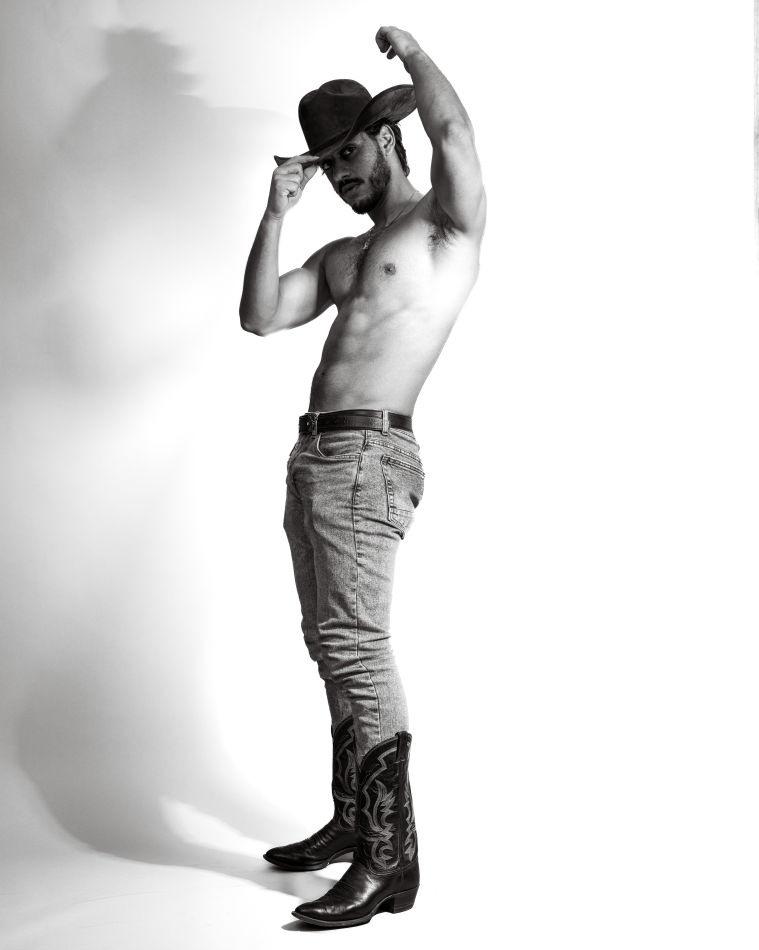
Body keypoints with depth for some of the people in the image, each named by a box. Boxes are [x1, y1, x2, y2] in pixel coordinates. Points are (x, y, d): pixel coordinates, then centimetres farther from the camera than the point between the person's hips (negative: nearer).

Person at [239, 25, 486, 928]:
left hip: (368, 455, -9)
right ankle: (351, 821, 24)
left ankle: (390, 857, -10)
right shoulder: (339, 256, 23)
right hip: (314, 453, 9)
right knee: (334, 646, 12)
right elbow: (260, 317, 12)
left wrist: (406, 47, 3)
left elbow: (450, 125, -15)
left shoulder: (445, 225, 2)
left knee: (355, 644, -16)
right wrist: (276, 210, 9)